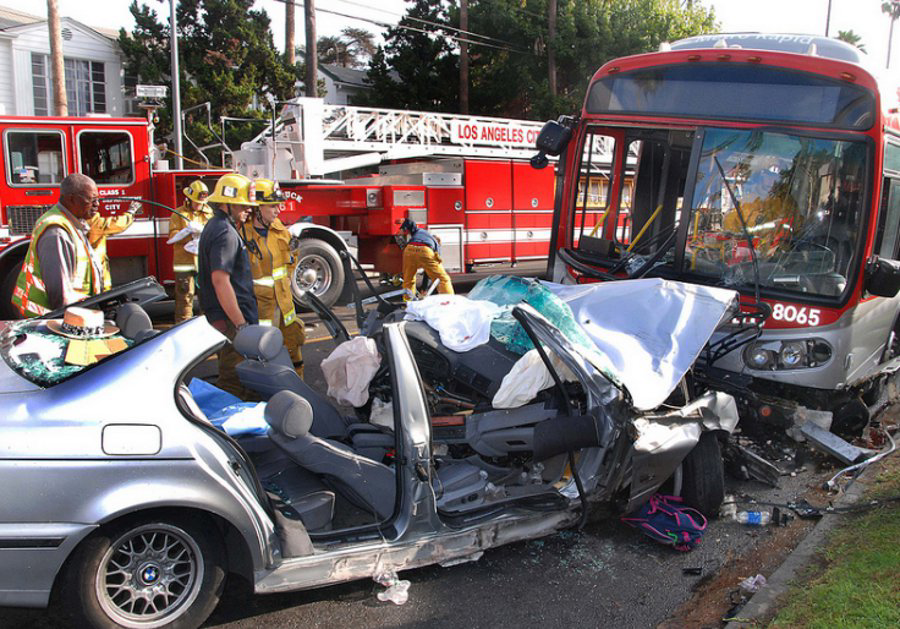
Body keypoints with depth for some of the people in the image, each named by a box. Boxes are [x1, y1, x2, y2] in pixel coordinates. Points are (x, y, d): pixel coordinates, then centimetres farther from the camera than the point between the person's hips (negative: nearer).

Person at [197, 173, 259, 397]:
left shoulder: (215, 226, 17)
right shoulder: (225, 233, -17)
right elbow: (220, 280, -25)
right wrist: (241, 325, -24)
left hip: (220, 318, 11)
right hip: (231, 321, -11)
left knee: (231, 377, 20)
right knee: (234, 382, -6)